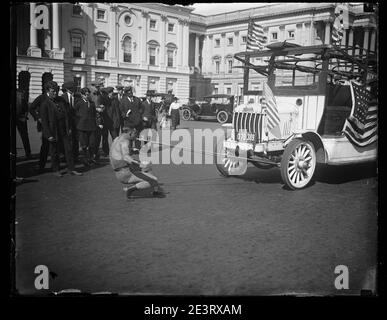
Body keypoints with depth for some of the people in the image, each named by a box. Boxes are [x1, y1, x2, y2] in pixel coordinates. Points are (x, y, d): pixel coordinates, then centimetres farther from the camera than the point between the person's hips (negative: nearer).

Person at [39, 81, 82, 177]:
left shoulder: (61, 100, 6)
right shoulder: (45, 104, -10)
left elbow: (67, 114, 13)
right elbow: (44, 121, -11)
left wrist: (69, 128, 9)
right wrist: (49, 135, -14)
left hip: (65, 131, 5)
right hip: (54, 132, -4)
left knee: (68, 150, 7)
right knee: (54, 152, 8)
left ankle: (71, 169, 15)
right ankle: (56, 170, 23)